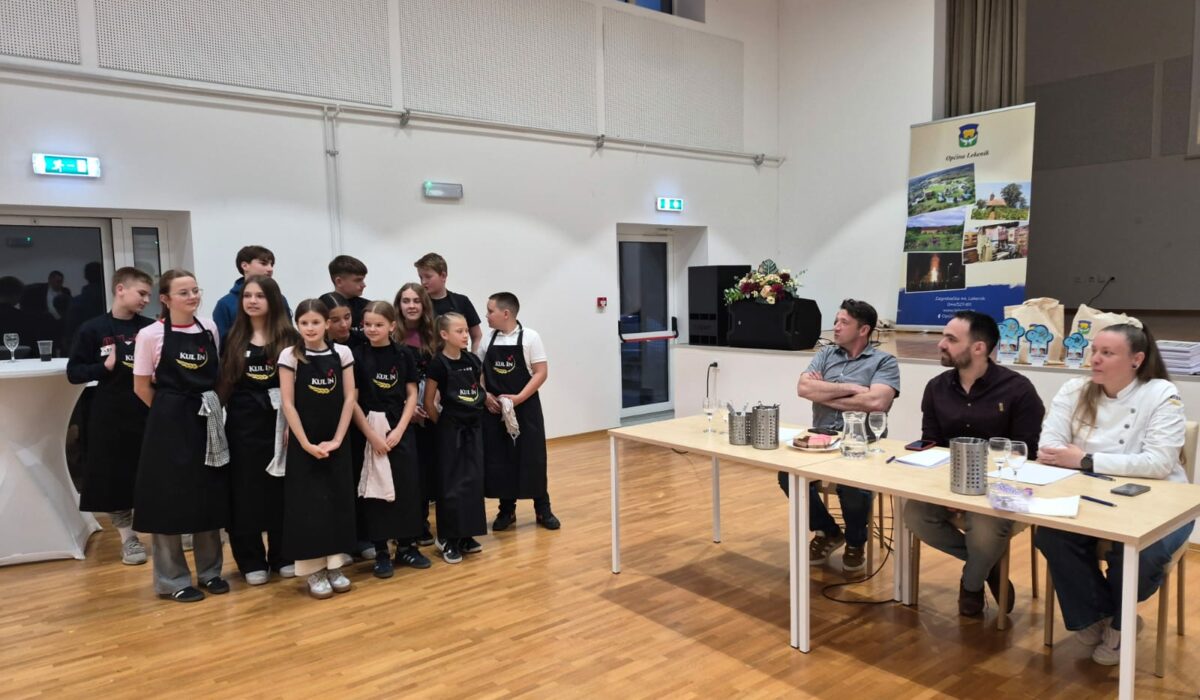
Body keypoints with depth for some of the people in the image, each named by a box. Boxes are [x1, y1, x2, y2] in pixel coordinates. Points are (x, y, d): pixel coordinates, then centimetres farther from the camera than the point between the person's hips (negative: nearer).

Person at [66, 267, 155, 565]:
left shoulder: (150, 328, 1)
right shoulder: (93, 329, -3)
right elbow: (74, 372, 0)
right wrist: (106, 366, -14)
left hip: (149, 413, 1)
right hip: (110, 417, -1)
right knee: (115, 478, 6)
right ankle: (128, 537, 22)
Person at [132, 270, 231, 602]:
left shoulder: (210, 329, 4)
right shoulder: (151, 335, -8)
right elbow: (142, 387, -2)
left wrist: (211, 405, 5)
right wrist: (173, 411, 2)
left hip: (208, 421, 4)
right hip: (169, 424, -4)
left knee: (210, 496, 11)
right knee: (170, 499, 4)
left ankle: (210, 571, 25)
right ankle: (173, 580, 17)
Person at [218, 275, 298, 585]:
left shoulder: (288, 337, 0)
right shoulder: (233, 338, 6)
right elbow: (224, 382, 8)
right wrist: (223, 414, -2)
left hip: (280, 421, -1)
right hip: (243, 423, 2)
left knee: (282, 488, 6)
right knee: (246, 490, 5)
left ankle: (283, 556, 19)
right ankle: (252, 561, 16)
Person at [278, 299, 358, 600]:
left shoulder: (342, 353, 1)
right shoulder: (290, 356, -4)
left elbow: (349, 399, 0)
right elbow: (288, 404, -7)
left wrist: (337, 439, -8)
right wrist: (306, 443, -12)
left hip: (336, 442, 2)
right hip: (303, 442, -2)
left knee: (338, 500, 6)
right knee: (307, 503, 1)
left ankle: (334, 565, 18)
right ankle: (313, 570, 11)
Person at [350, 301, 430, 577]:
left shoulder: (403, 355, 2)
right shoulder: (357, 356, -4)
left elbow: (412, 395, 3)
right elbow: (352, 401, -5)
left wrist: (399, 430, -8)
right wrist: (372, 435, -11)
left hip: (400, 429, 2)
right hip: (368, 431, -2)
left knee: (407, 487, 5)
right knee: (374, 490, 2)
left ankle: (406, 546, 20)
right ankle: (381, 552, 14)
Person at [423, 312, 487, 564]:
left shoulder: (473, 361, 4)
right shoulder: (439, 364, -13)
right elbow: (428, 403, -7)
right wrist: (443, 424, 0)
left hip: (473, 428, 6)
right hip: (450, 430, -6)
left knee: (474, 481, 8)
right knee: (453, 484, -1)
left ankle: (466, 536, 20)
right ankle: (448, 539, 11)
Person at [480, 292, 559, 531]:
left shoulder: (529, 337, -8)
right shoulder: (488, 340, 4)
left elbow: (541, 372, -10)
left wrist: (518, 398, -18)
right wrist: (486, 396, -8)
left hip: (525, 408, -3)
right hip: (495, 409, 4)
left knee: (532, 458, 2)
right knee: (499, 460, 6)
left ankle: (542, 510, 16)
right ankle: (507, 510, 20)